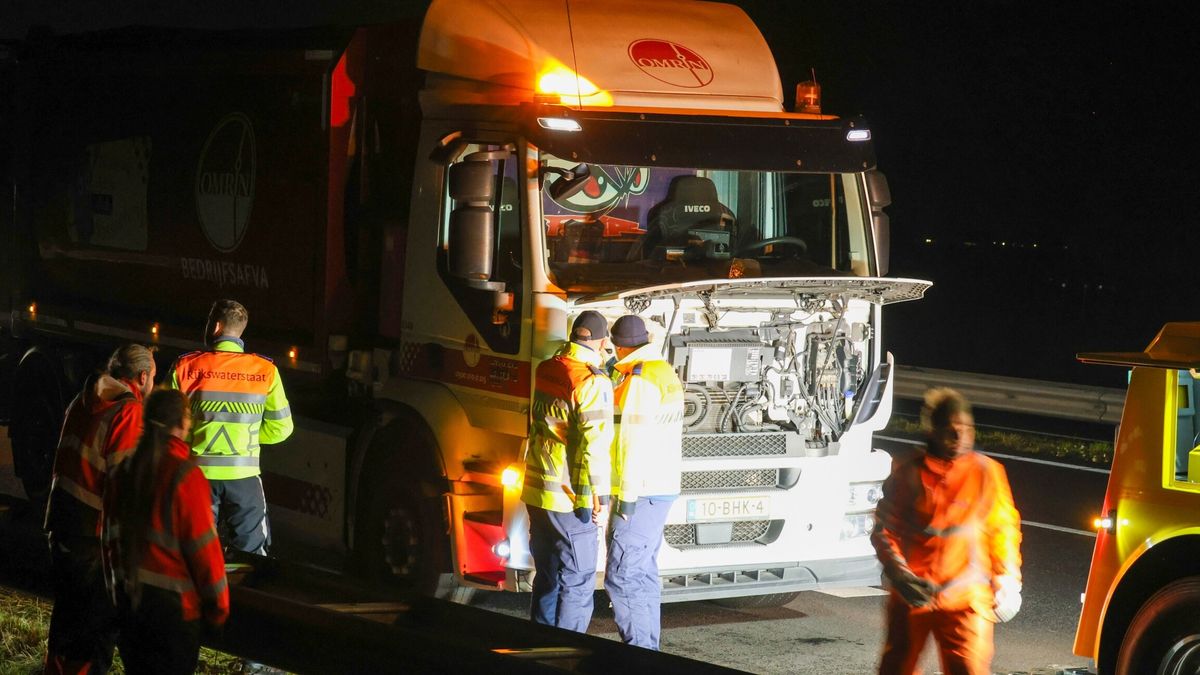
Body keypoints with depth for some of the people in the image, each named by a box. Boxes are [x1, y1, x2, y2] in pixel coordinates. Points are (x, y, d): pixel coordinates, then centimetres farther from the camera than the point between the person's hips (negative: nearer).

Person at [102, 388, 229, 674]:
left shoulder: (126, 471, 1)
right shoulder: (185, 475, -18)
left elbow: (110, 538, 9)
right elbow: (204, 546, -15)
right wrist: (218, 607, -5)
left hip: (129, 599, 6)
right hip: (174, 604, -6)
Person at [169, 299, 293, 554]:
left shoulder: (185, 367, -5)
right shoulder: (266, 371, -2)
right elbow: (280, 428, 2)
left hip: (197, 473, 0)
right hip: (243, 476, 0)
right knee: (250, 553, 8)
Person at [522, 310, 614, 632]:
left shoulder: (546, 370, 8)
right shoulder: (593, 382, -16)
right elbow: (594, 444, -20)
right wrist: (596, 496, -15)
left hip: (537, 493, 8)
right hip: (569, 498, -8)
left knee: (548, 579, 17)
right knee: (578, 583, -1)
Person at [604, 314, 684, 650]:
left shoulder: (640, 379, -16)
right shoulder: (666, 373, 14)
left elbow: (635, 442, -20)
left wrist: (628, 495, -18)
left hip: (640, 493, -10)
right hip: (662, 489, 10)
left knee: (622, 576, -9)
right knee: (644, 574, 15)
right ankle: (648, 650, 19)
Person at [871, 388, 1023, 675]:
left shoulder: (987, 472, -1)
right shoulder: (907, 473, -2)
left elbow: (1003, 530, 6)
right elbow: (884, 530, 0)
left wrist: (1007, 582, 0)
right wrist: (900, 575, -13)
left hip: (965, 597, -1)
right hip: (912, 594, 1)